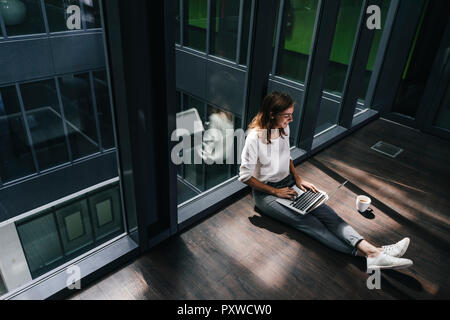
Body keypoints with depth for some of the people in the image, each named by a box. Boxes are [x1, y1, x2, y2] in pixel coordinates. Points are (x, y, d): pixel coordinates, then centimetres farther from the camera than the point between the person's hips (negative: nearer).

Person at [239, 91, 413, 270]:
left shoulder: (284, 128, 0)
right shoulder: (255, 138, -22)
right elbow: (245, 176, -16)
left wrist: (298, 179, 2)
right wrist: (275, 191, -14)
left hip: (288, 183, 6)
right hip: (265, 193, -6)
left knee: (324, 211, -18)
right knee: (306, 221, -24)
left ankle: (371, 250, -32)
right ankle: (365, 254, -34)